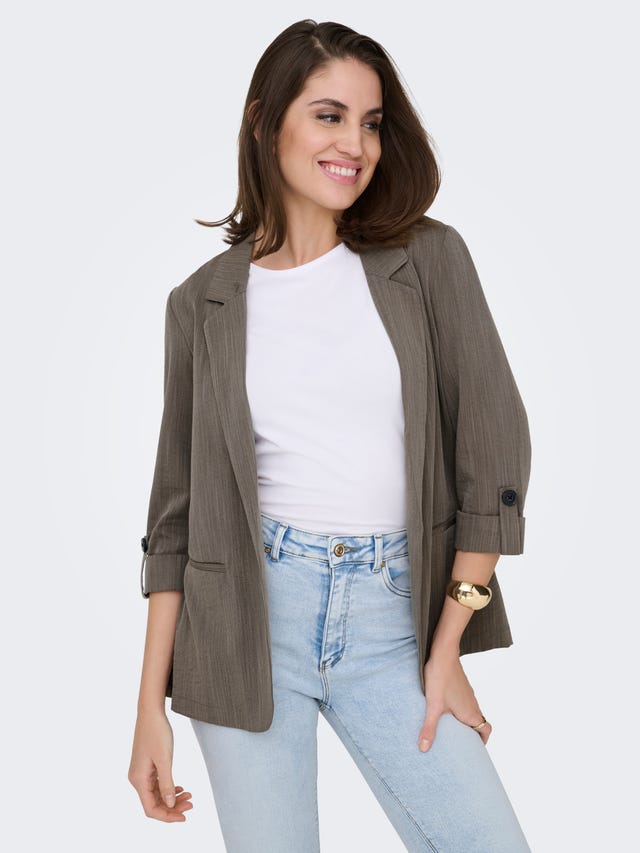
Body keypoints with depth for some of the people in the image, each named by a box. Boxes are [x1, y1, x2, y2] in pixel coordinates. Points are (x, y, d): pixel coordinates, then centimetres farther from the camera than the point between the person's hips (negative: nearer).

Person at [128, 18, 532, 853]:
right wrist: (151, 706, 1)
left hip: (392, 617, 0)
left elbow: (494, 449, -1)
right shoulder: (204, 302, 3)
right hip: (250, 610, 0)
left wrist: (447, 645, -3)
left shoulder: (429, 260, 1)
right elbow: (178, 509, 4)